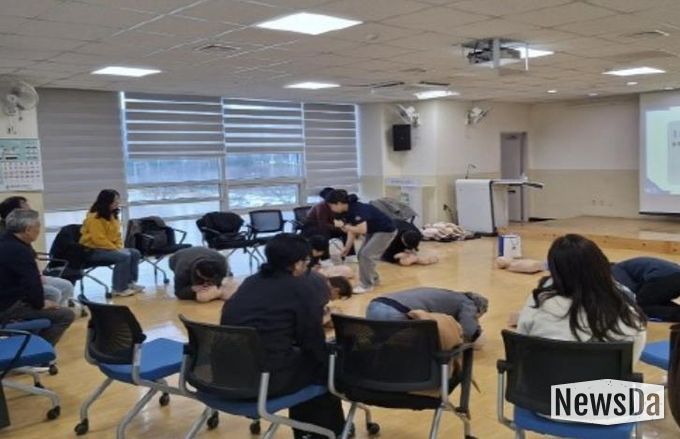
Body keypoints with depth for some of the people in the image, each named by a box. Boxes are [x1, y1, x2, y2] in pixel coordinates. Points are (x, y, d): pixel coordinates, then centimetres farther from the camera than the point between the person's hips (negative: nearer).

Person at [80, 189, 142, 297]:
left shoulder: (112, 215, 9)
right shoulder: (94, 218, -19)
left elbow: (117, 235, 17)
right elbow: (99, 239, -24)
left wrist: (119, 248, 0)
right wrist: (116, 250, -19)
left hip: (110, 247, 9)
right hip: (93, 250, -9)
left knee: (135, 253, -2)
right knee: (124, 256, -27)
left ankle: (130, 282, 6)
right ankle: (119, 289, -20)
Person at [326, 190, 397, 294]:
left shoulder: (357, 209, -30)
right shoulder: (348, 211, -2)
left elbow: (362, 229, -38)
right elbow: (352, 231, 4)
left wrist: (343, 225, -29)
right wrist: (346, 249, 0)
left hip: (386, 231, -9)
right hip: (374, 231, 9)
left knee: (366, 255, -14)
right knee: (361, 255, 10)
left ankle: (366, 285, -1)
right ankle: (374, 279, 27)